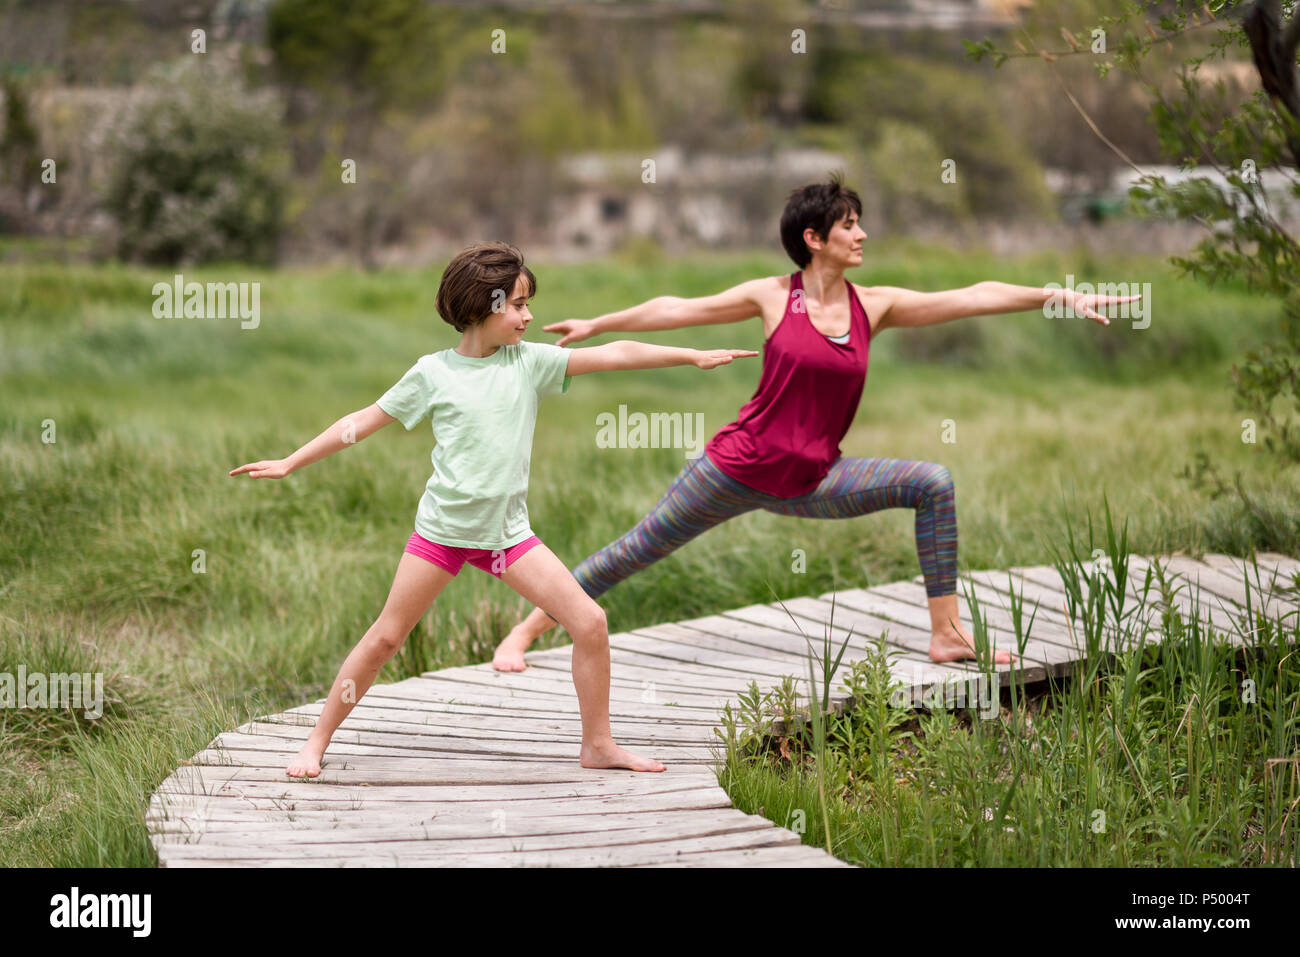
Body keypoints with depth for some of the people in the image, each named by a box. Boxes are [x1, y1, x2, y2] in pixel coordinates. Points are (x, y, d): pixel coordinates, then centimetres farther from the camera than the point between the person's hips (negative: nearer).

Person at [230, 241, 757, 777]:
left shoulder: (530, 362, 1)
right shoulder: (433, 372, -4)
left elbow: (614, 355, -3)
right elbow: (365, 420, 4)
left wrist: (693, 356, -9)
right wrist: (290, 463, 6)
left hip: (508, 530, 2)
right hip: (442, 528, -2)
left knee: (590, 622, -7)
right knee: (386, 637, 2)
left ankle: (597, 745, 7)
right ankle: (317, 742, 16)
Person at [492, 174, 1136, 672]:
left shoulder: (873, 307, 0)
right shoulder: (773, 297, -6)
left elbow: (973, 298, -3)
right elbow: (680, 310, 3)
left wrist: (1059, 297, -6)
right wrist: (596, 325, 9)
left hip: (812, 480, 3)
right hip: (738, 467, -3)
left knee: (933, 484, -9)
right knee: (637, 551, -2)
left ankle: (947, 635, -4)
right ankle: (525, 631, 14)